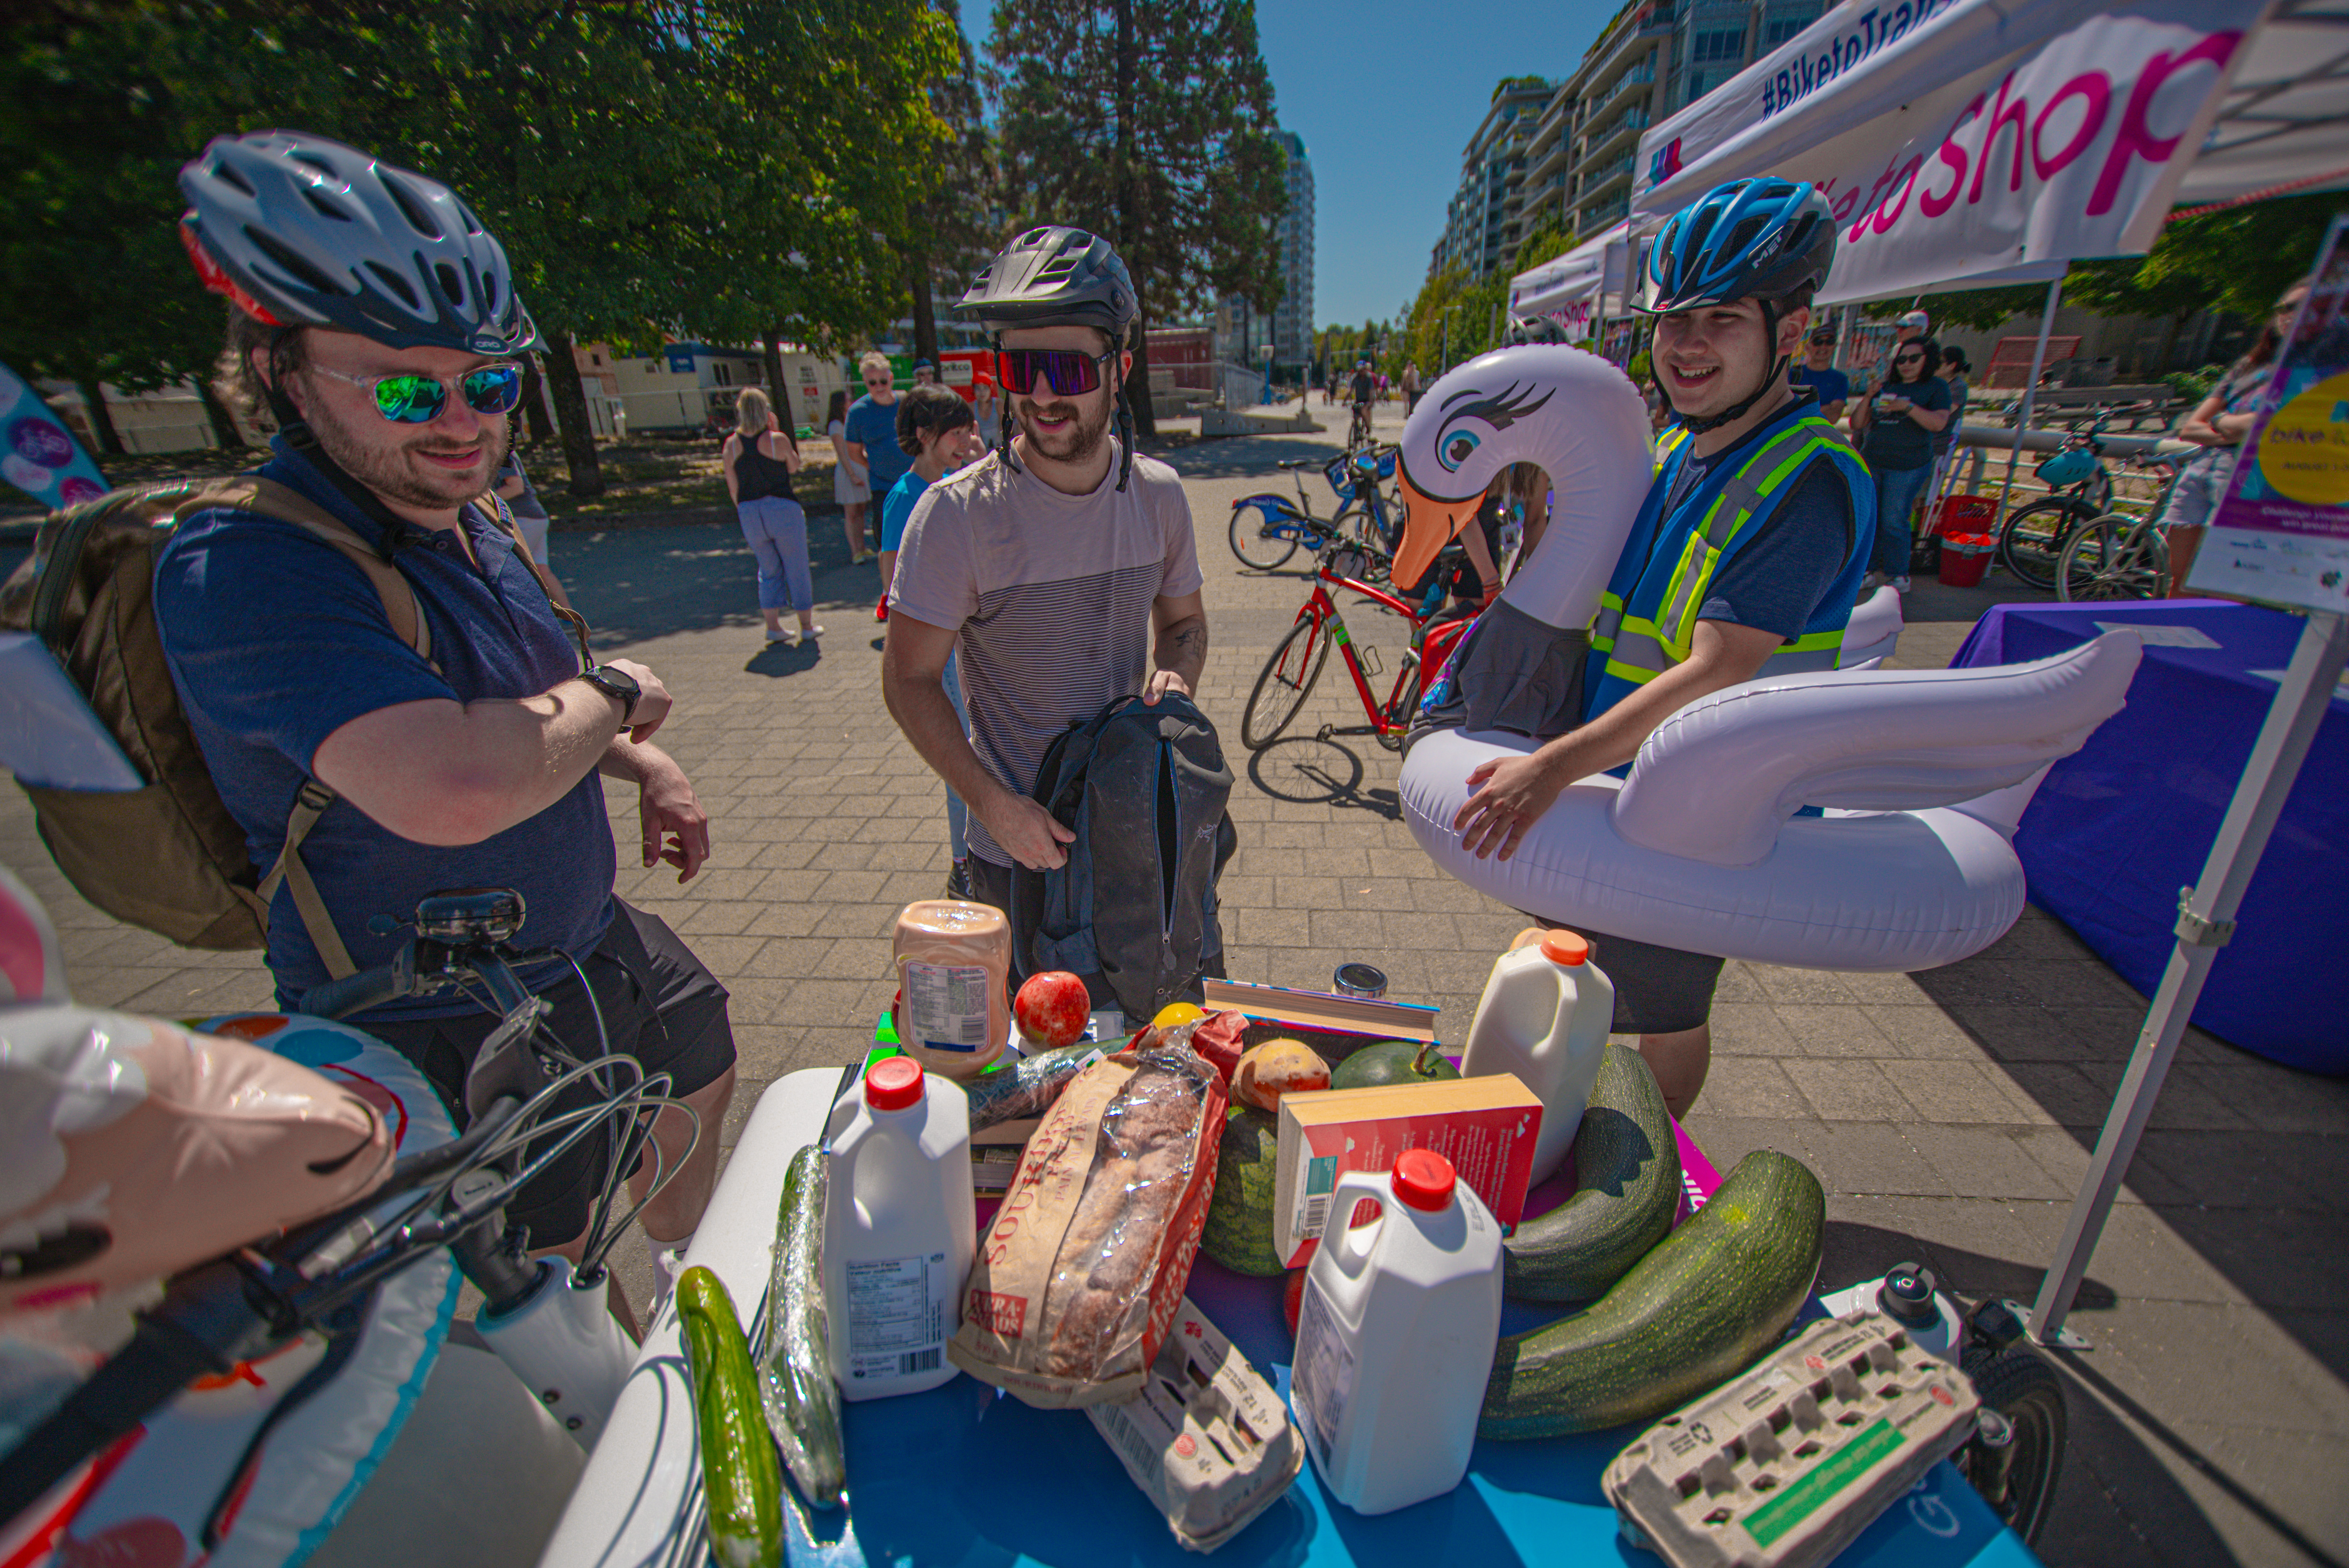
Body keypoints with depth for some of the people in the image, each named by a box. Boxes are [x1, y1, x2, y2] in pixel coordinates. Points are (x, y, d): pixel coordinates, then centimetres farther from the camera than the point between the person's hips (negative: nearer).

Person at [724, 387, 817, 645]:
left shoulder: (731, 445, 1)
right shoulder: (778, 439, -10)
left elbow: (733, 489, 5)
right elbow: (794, 468, 7)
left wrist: (745, 513, 18)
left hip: (749, 513, 4)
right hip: (783, 508, -3)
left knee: (769, 570, 18)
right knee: (796, 568, 9)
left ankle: (773, 626, 14)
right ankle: (806, 626, 14)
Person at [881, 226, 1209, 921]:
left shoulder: (1157, 494, -4)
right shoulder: (956, 513, -17)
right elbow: (910, 680, -11)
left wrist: (1174, 678, -12)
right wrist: (995, 804, -21)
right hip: (1019, 845, -3)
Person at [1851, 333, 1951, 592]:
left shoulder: (1936, 387, 2)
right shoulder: (1884, 387, 13)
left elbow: (1938, 423, -13)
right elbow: (1856, 424, 8)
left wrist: (1908, 407, -24)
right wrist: (1868, 398, -8)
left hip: (1908, 467, -4)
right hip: (1871, 463, 4)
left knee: (1894, 522, -6)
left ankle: (1898, 574, 5)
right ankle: (1871, 568, 14)